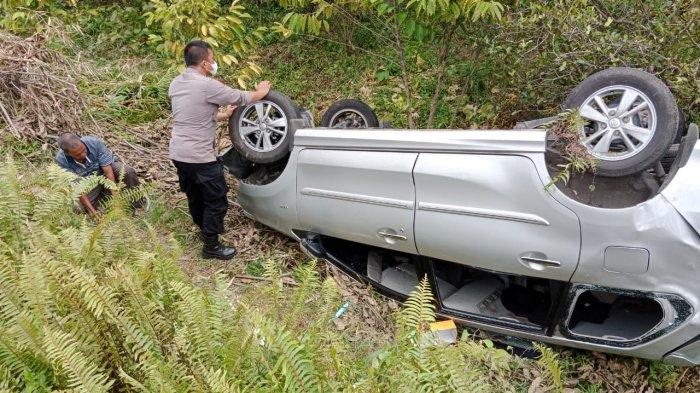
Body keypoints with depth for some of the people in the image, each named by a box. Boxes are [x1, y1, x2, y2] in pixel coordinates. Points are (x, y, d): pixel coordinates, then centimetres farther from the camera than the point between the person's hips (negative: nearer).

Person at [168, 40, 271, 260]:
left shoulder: (176, 84, 6)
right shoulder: (207, 86, -19)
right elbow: (243, 98, -11)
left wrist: (220, 116, 21)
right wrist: (262, 91, 8)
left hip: (177, 153, 8)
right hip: (199, 157, -8)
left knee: (194, 196, 25)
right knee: (217, 201, 7)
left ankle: (204, 229, 46)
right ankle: (211, 246, 17)